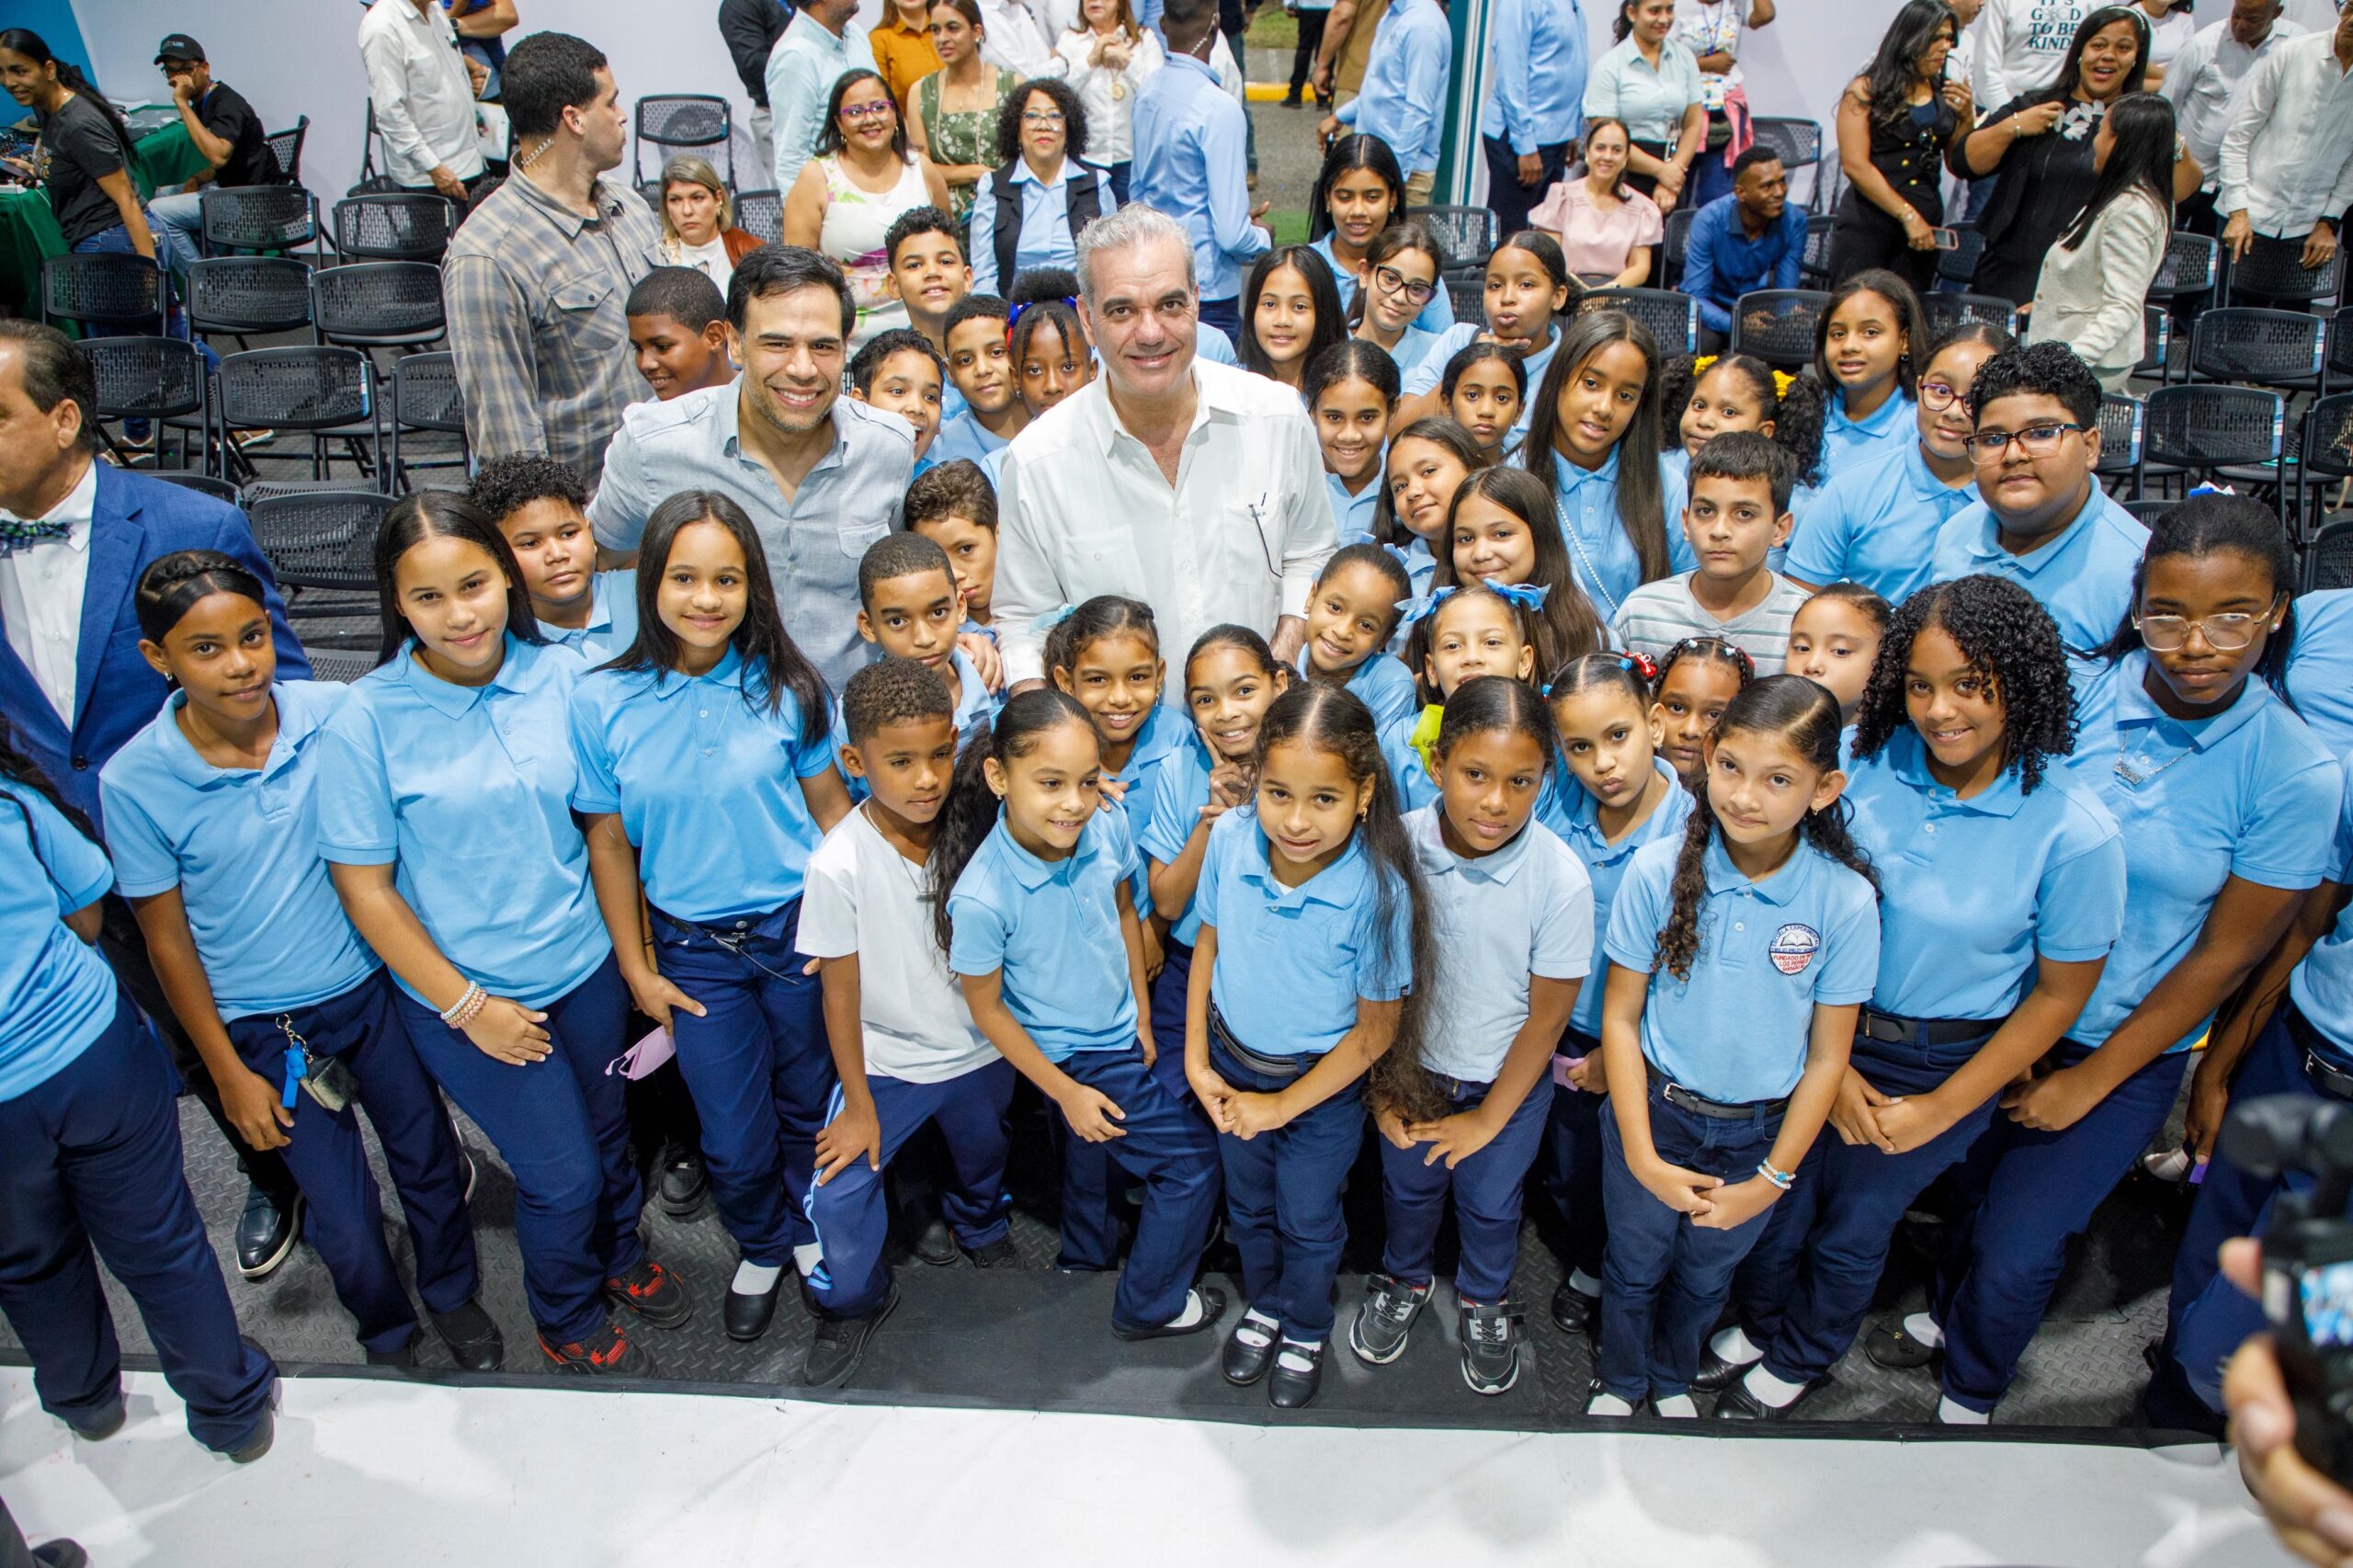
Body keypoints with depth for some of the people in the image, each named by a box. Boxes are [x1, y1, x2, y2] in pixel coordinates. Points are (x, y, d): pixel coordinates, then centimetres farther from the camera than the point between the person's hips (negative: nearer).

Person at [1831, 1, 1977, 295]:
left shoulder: (1947, 94, 12)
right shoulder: (1866, 91, -2)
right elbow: (1855, 165, -11)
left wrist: (1967, 118, -2)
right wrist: (1908, 215, -13)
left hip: (1924, 227, 5)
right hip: (1867, 224, -4)